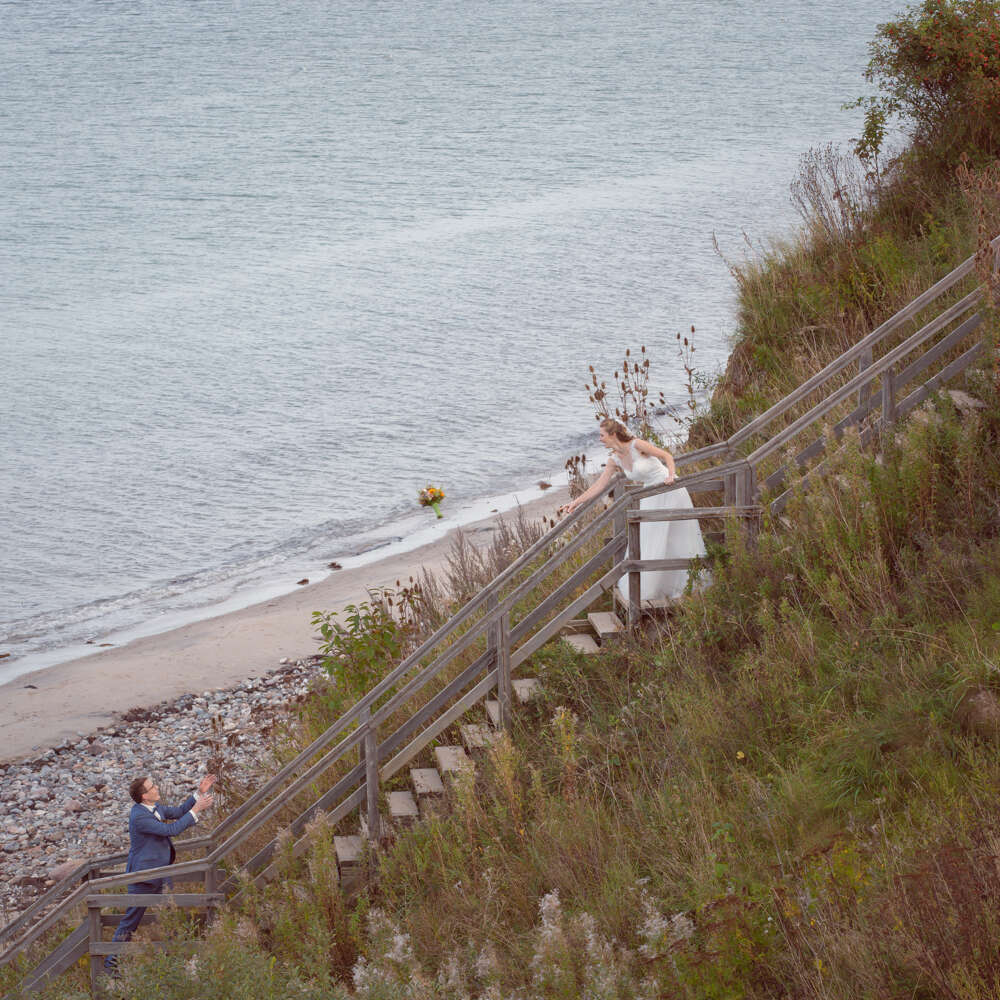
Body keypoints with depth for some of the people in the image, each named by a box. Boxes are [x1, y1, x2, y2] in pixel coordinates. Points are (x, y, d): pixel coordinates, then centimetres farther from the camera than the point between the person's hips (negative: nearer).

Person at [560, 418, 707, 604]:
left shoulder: (637, 445, -20)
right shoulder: (614, 460, 0)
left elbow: (667, 456, -17)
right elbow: (599, 485, 3)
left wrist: (671, 475, -34)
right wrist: (576, 502, 1)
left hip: (671, 492, -7)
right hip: (652, 498, 7)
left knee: (678, 541, 3)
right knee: (646, 542, 8)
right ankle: (642, 589, 17)